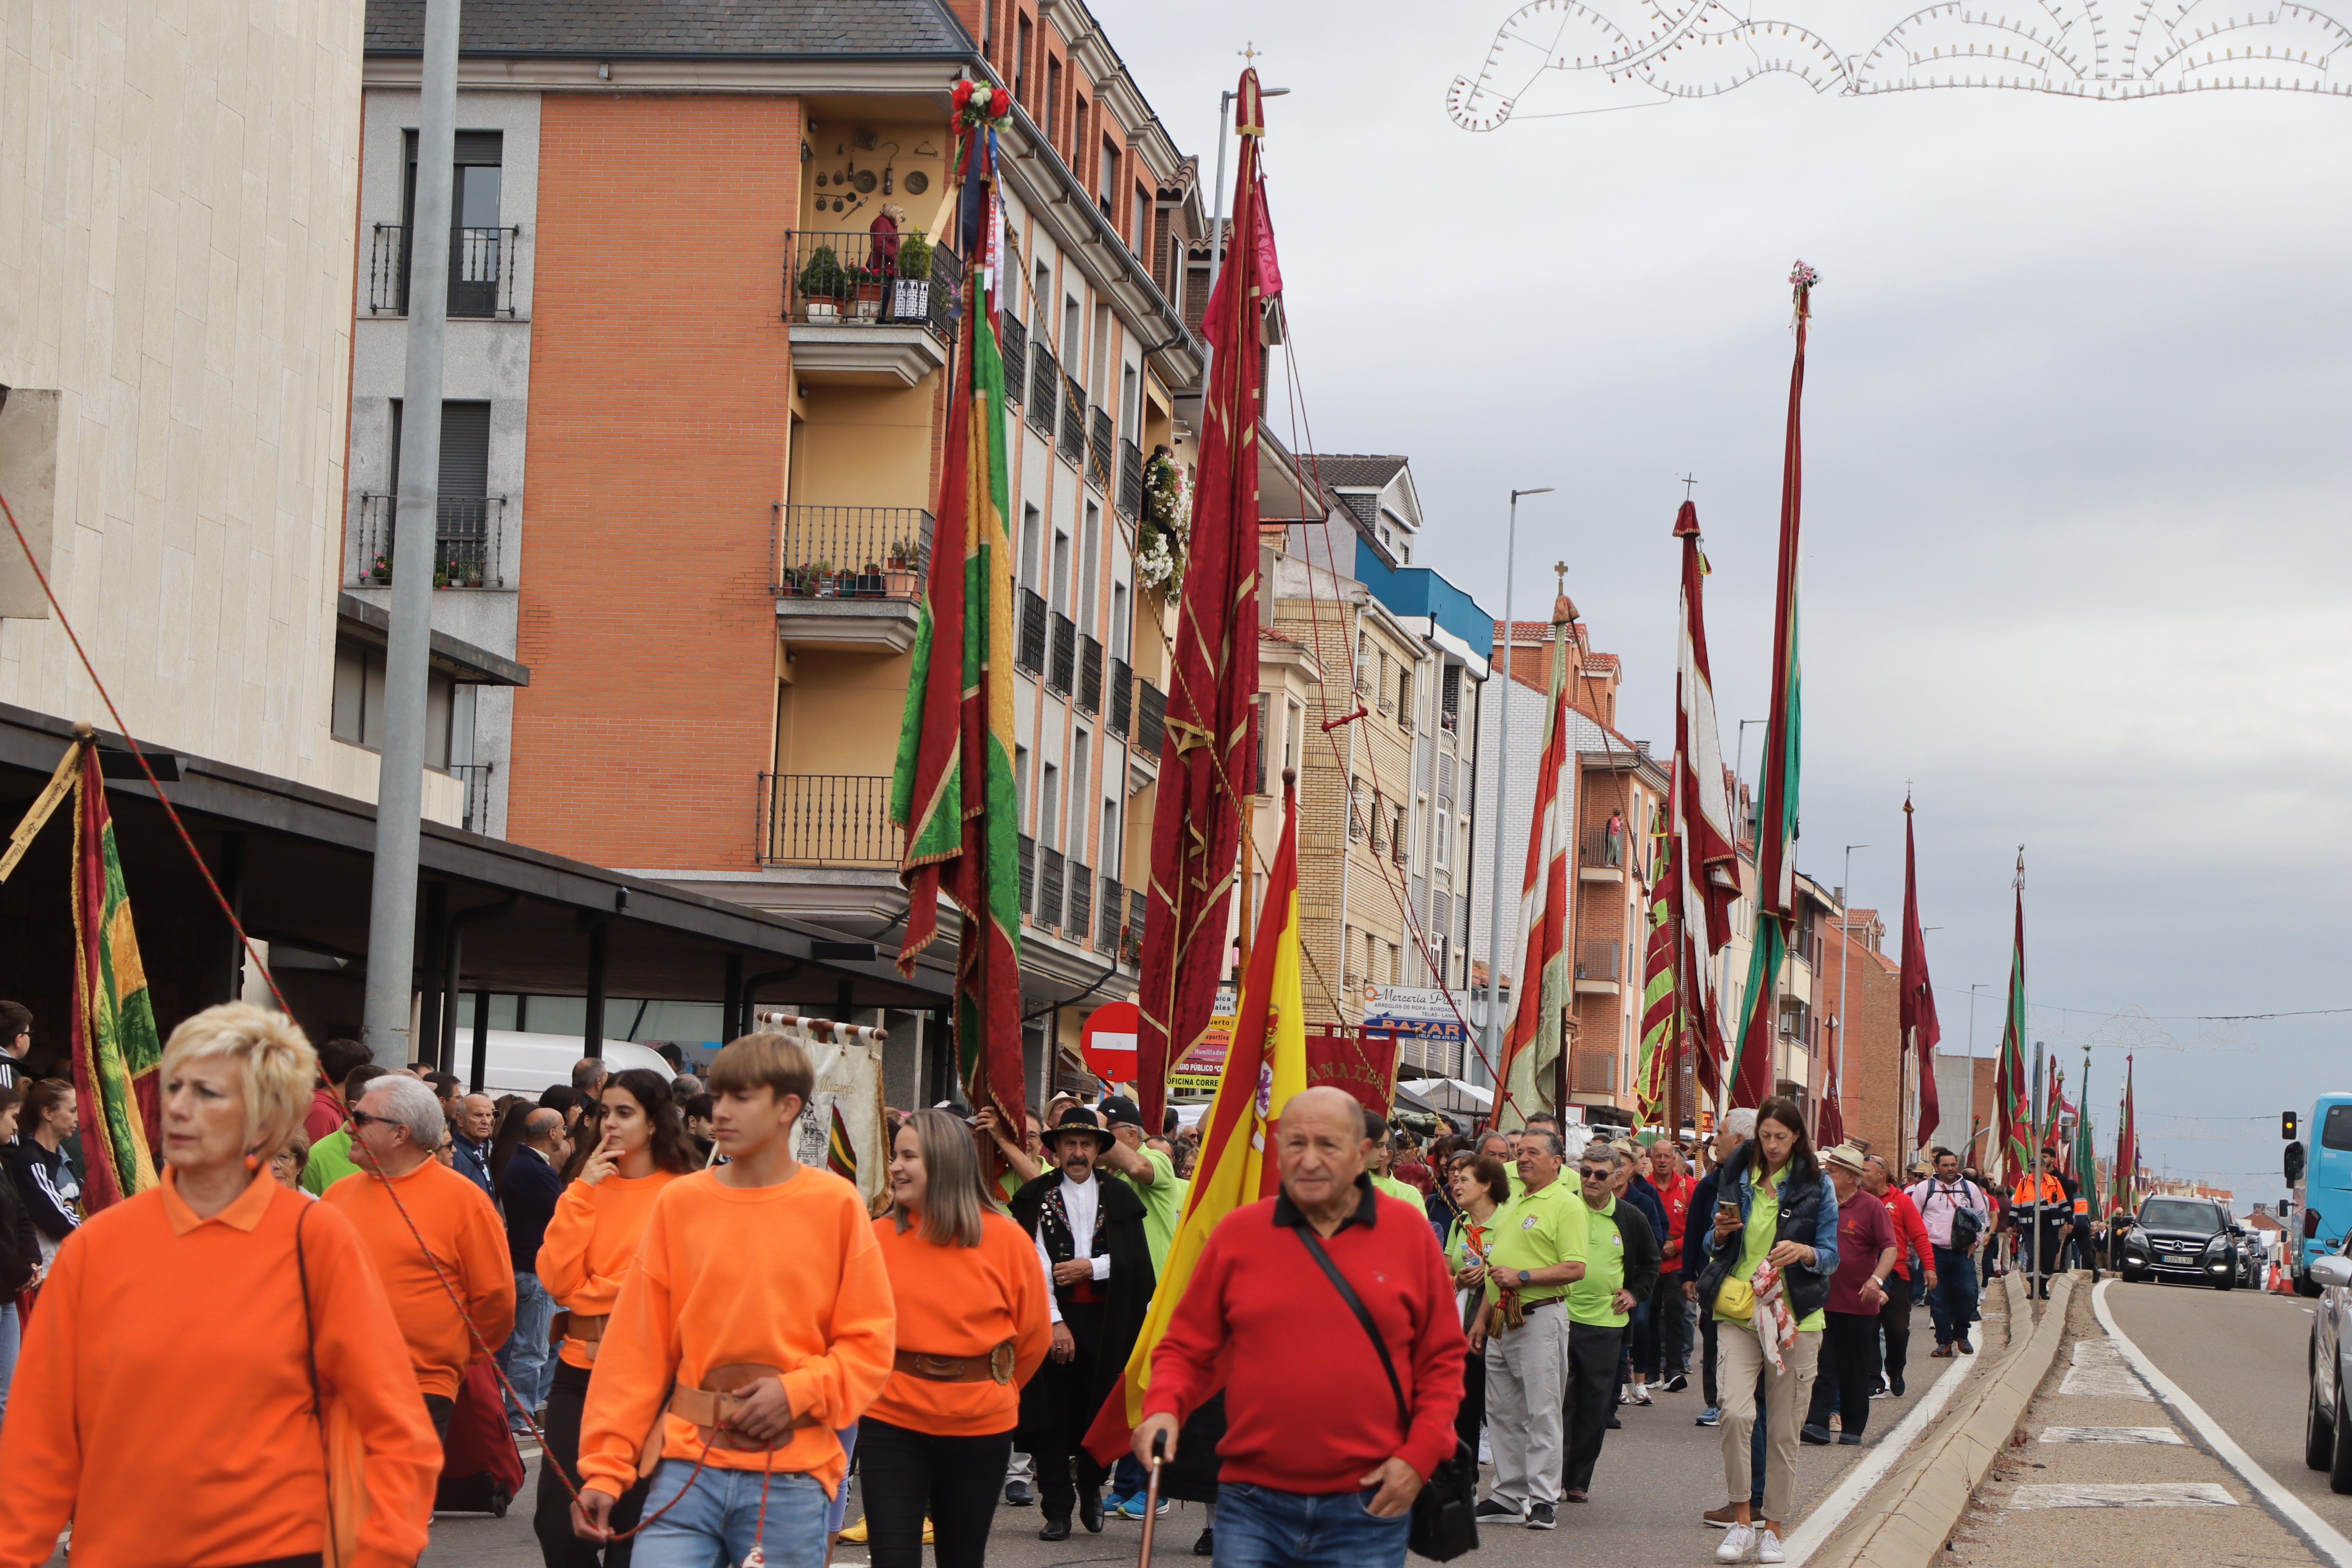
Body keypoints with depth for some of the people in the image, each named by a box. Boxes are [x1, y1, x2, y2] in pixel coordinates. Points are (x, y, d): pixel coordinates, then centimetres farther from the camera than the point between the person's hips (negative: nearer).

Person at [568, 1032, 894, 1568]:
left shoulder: (836, 1205, 0)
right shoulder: (679, 1202, 5)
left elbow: (870, 1342, 2)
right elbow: (636, 1348, 5)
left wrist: (799, 1391, -14)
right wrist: (605, 1467, 0)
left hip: (791, 1474, -1)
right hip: (687, 1468, 1)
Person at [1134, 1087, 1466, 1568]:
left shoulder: (1409, 1231, 3)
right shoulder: (1237, 1234, 3)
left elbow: (1443, 1359, 7)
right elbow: (1187, 1348, 9)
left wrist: (1420, 1455, -3)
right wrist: (1163, 1409, -10)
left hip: (1368, 1510, 0)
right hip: (1253, 1508, 0)